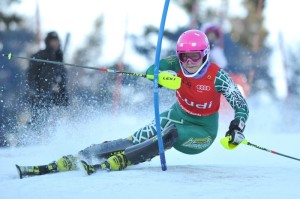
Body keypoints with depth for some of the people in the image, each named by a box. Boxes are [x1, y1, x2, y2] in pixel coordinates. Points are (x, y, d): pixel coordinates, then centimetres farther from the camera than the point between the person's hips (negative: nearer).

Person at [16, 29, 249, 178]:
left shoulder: (217, 76, -23)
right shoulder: (177, 65, -13)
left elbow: (241, 106, -22)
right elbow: (151, 72, -28)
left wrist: (237, 128, -42)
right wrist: (163, 75, -51)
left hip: (202, 132, -4)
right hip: (178, 116, 4)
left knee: (172, 134, -35)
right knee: (133, 140, -16)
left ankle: (109, 164, -44)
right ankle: (68, 162, -26)